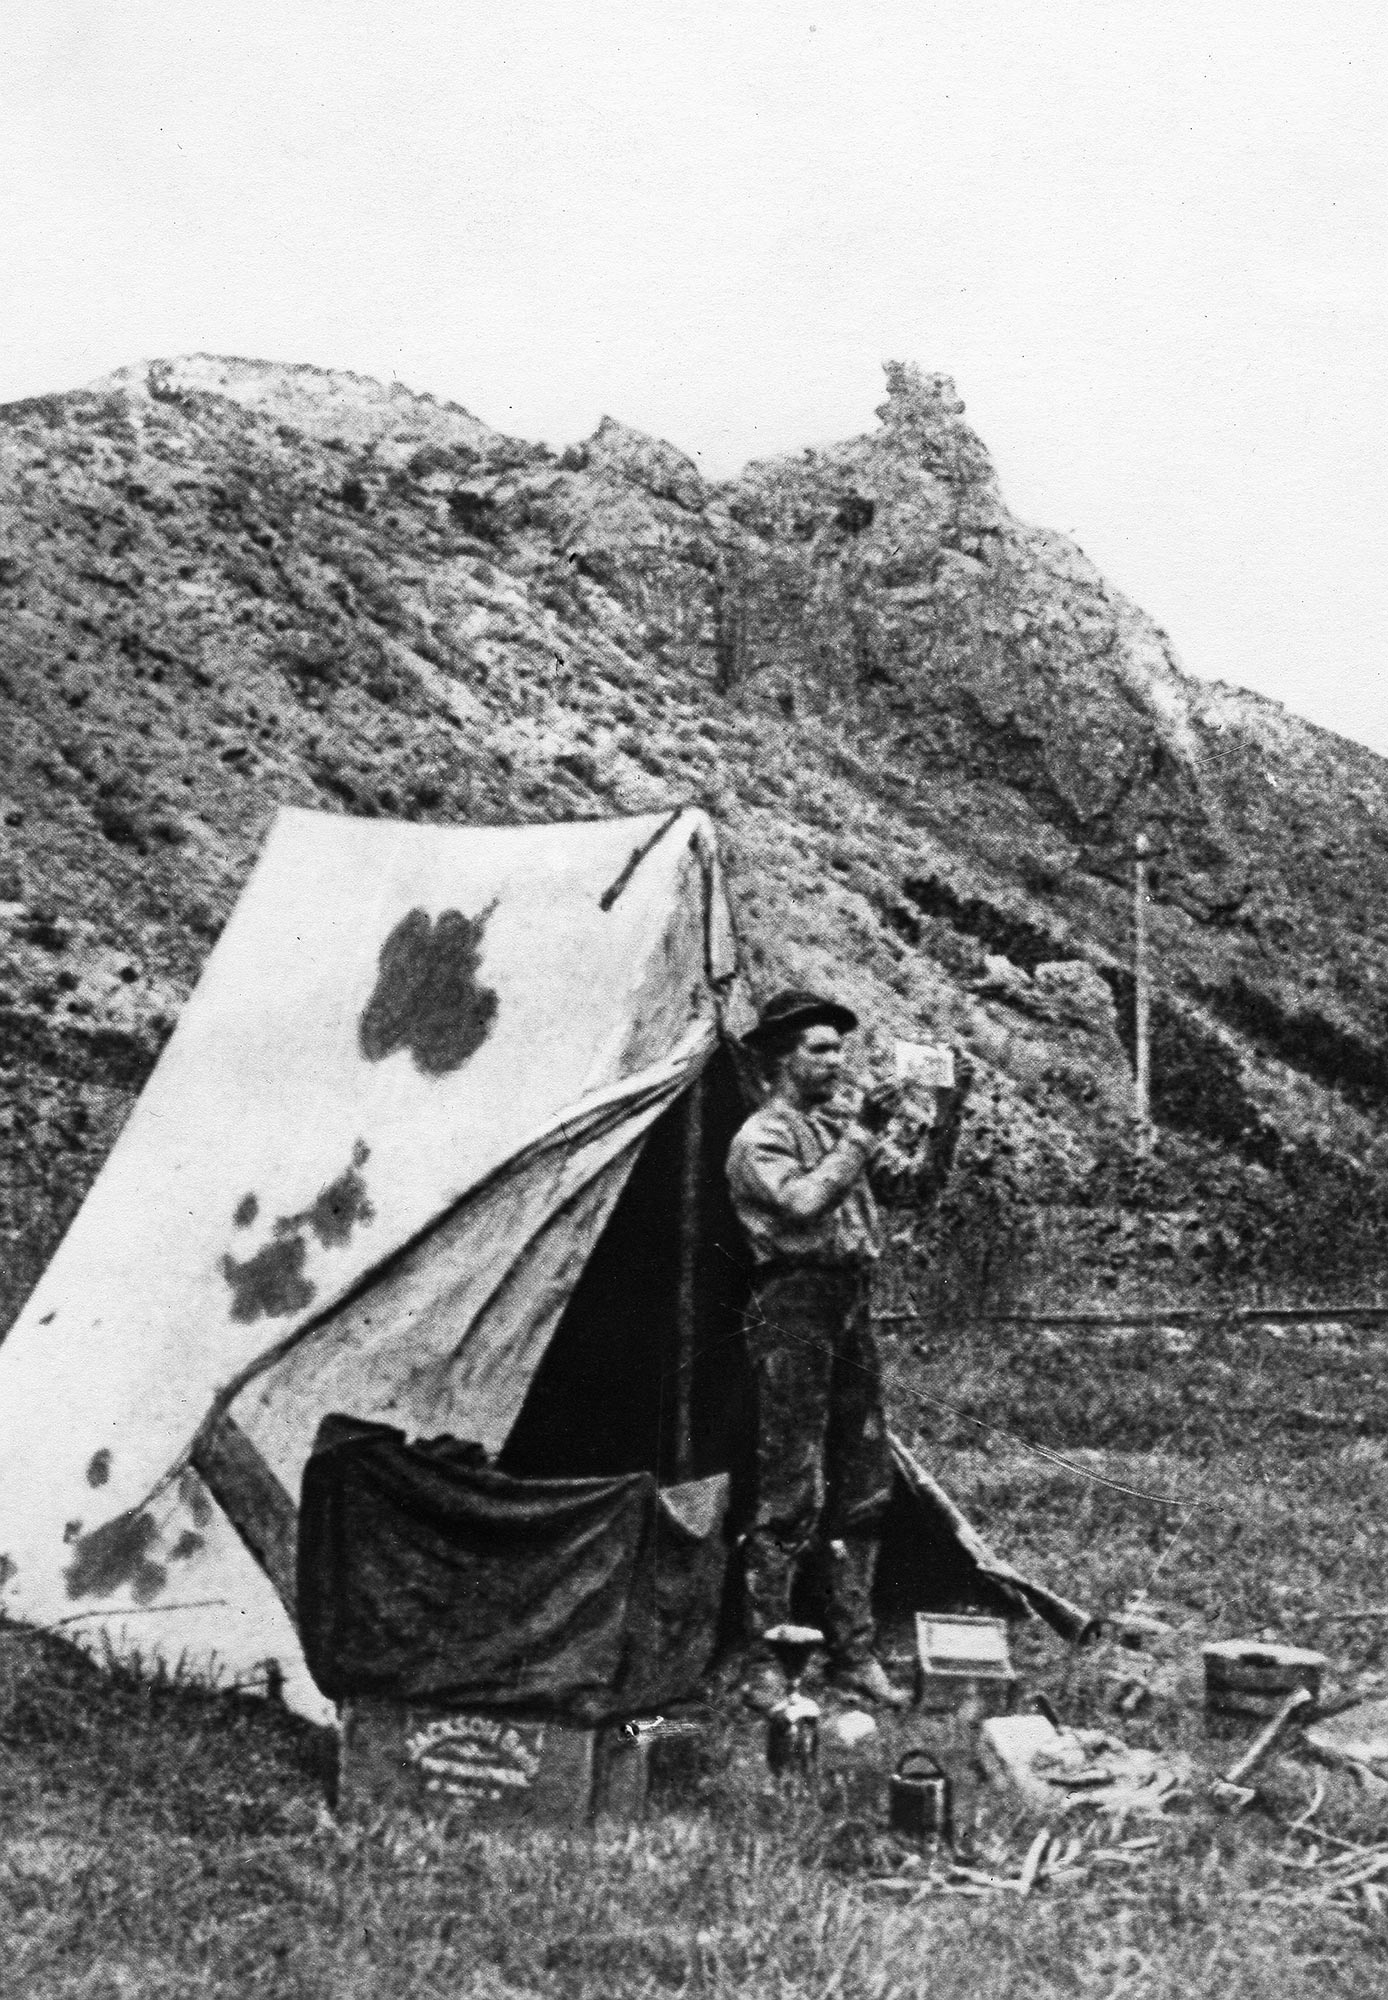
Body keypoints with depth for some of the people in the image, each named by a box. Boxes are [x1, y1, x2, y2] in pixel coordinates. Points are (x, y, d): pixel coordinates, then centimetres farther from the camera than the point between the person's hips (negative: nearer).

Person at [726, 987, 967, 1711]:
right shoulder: (761, 1137, -6)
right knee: (791, 1496, -8)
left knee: (862, 1492, 10)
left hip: (852, 1309, 9)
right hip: (794, 1311, -8)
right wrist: (861, 1134, -22)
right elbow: (803, 1204, -24)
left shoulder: (837, 1131, 19)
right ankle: (762, 1665, -1)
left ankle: (854, 1654, 18)